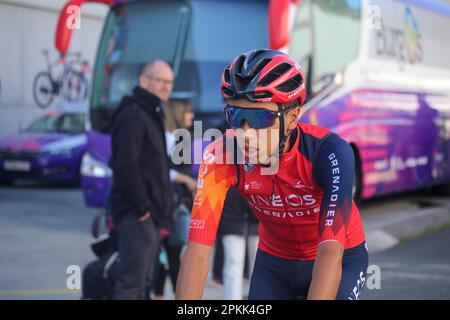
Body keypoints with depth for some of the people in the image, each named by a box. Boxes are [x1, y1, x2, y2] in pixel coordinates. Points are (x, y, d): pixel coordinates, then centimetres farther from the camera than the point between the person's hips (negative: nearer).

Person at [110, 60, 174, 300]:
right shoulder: (132, 116, -12)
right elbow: (126, 167, -22)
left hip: (151, 215, 10)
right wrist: (142, 208, -19)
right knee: (131, 282, -11)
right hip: (137, 216, -10)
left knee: (142, 281, 14)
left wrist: (161, 214, 17)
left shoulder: (152, 116, 19)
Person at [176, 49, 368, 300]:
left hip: (343, 258, -2)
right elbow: (198, 251, -32)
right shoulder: (221, 157, -26)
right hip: (275, 260, 3)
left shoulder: (329, 152, -33)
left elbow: (330, 253, -42)